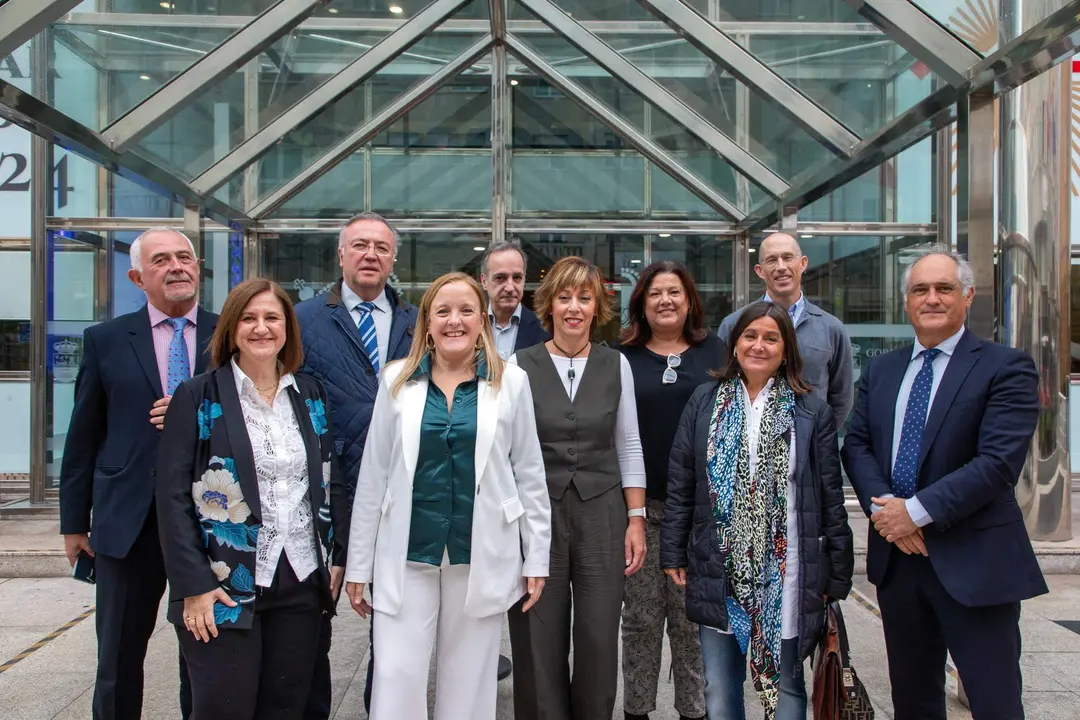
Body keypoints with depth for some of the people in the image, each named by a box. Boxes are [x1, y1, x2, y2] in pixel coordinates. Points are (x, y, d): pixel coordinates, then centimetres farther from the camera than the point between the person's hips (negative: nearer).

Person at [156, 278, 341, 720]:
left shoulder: (311, 394, 9)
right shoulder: (197, 396, -3)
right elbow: (173, 497, -7)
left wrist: (336, 560, 4)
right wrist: (193, 585, -13)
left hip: (301, 584, 4)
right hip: (224, 587, -3)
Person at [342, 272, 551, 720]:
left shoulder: (510, 381, -1)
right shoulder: (397, 380, 1)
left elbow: (529, 474, 3)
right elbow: (373, 477, 3)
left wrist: (537, 559, 1)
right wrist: (359, 565, 4)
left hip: (482, 556, 0)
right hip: (407, 555, 1)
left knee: (468, 683, 12)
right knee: (395, 681, 3)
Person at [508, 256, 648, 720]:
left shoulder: (616, 365, 4)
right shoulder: (520, 366, -2)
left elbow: (628, 447, 8)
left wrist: (636, 520, 4)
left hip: (601, 513, 1)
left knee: (599, 643, 5)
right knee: (539, 645, 6)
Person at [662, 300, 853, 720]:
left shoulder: (811, 413, -1)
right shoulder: (705, 403, 3)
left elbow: (831, 499, 0)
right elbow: (680, 485, 5)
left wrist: (837, 575, -1)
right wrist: (673, 554, 3)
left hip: (784, 575, -1)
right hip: (719, 573, 2)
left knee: (786, 685, 14)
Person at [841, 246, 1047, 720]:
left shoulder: (1005, 368, -6)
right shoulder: (880, 370, 11)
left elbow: (999, 462, -16)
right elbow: (856, 444, 7)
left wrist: (917, 511, -18)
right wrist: (880, 505, -10)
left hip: (973, 562, -5)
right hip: (896, 556, 5)